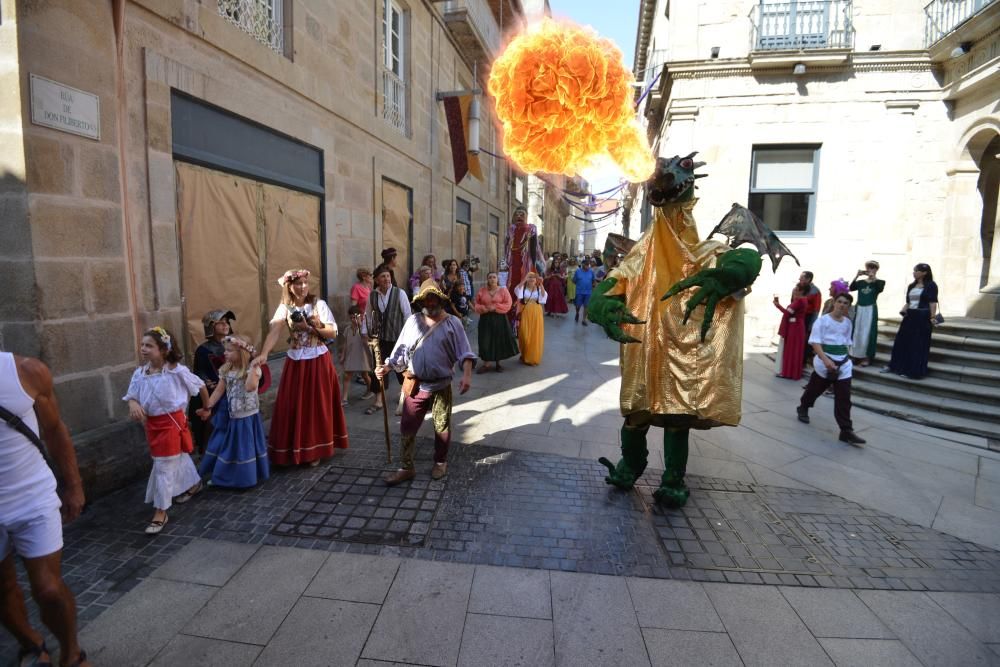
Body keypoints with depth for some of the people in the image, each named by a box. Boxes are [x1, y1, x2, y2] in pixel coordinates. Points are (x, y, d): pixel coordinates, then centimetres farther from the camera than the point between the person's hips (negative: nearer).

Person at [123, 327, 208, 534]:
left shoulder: (177, 371, -17)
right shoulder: (140, 373, -3)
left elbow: (201, 386, -5)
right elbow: (131, 397, 2)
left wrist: (207, 408, 6)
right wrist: (134, 405, -23)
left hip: (172, 422, -6)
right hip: (151, 423, 6)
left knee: (164, 466, -2)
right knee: (178, 458, 22)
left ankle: (160, 512, 9)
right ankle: (194, 483, 47)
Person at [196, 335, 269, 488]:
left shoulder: (252, 369, -17)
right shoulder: (225, 369, 1)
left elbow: (250, 387, -35)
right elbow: (219, 390, 5)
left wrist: (253, 366, -34)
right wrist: (207, 407, 1)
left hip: (246, 416, -6)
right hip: (229, 415, 6)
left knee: (244, 446, 7)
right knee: (225, 444, 16)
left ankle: (246, 476, 24)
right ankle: (222, 474, 33)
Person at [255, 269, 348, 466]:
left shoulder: (318, 304, -4)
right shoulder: (285, 308, -1)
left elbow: (333, 332, -5)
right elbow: (274, 332, -17)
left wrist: (309, 327, -16)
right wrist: (263, 353, -32)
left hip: (319, 361, -1)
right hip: (295, 362, 1)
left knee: (317, 406, 6)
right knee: (293, 406, 4)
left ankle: (316, 450, 20)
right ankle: (295, 450, 21)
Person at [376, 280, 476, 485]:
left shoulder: (452, 323, -4)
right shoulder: (412, 321, 4)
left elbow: (464, 352, -9)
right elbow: (402, 350, 5)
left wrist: (467, 375, -22)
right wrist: (387, 367, -8)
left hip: (440, 386, -2)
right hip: (415, 385, 2)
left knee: (442, 427, 12)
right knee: (407, 427, 5)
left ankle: (440, 462, 33)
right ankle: (406, 468, 19)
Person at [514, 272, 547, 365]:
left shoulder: (539, 288, 3)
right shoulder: (523, 287, -1)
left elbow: (544, 296, -17)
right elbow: (517, 290, -24)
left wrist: (541, 284, -24)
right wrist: (524, 280, -29)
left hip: (536, 314, 1)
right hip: (525, 313, -1)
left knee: (536, 336, 6)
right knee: (525, 336, 4)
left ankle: (534, 358, 20)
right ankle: (525, 357, 21)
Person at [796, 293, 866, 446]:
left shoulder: (847, 322, 8)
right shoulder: (823, 320, -10)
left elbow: (847, 343, 19)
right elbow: (815, 342, -18)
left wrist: (846, 358, 12)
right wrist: (825, 360, -29)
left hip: (843, 364, 4)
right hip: (825, 362, -4)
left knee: (844, 398, -2)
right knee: (815, 388, 15)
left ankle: (846, 431, 0)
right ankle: (803, 408, 43)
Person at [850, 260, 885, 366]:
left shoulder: (879, 282, 3)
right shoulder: (860, 282, 9)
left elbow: (880, 289, -19)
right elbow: (851, 288, -9)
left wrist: (873, 277, -22)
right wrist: (857, 275, -17)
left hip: (871, 310, -3)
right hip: (859, 309, 3)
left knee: (868, 334, -3)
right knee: (857, 333, 6)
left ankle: (867, 357, 3)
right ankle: (857, 355, 15)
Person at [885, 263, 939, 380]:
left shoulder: (931, 285, -6)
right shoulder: (911, 286, 13)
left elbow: (933, 302, -13)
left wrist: (932, 317, -20)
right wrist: (903, 310, -1)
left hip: (922, 317, -7)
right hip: (910, 316, 7)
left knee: (918, 345, 0)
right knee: (902, 341, 10)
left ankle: (914, 371, 7)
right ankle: (895, 366, 18)